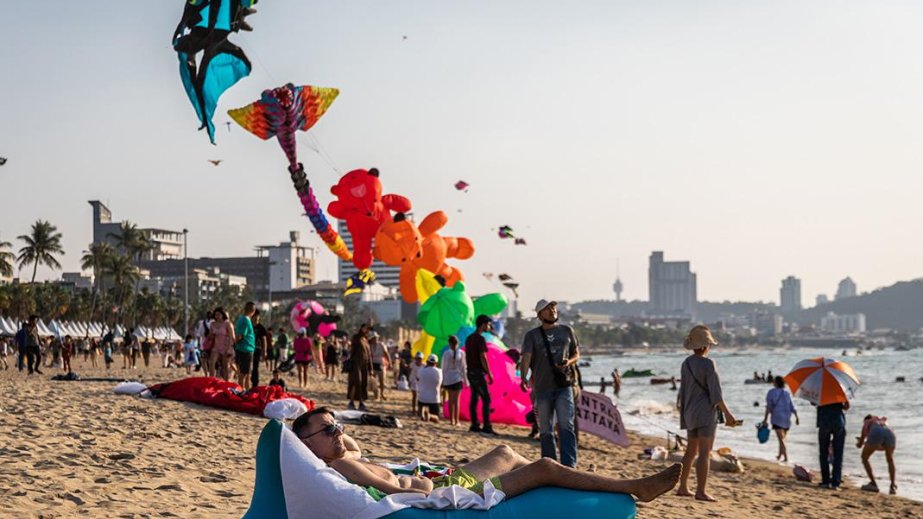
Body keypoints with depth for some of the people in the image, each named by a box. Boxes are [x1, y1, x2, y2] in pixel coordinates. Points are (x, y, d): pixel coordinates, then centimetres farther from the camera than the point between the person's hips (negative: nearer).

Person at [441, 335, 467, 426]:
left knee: (450, 399, 13)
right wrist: (465, 379, 9)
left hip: (448, 378, 0)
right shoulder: (461, 353, -5)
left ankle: (451, 420, 14)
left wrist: (443, 380, 3)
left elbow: (444, 368, -4)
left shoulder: (446, 353, -7)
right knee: (456, 399, 3)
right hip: (458, 378, 0)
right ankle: (456, 421, 0)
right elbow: (463, 367, -1)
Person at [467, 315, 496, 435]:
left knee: (474, 398, 9)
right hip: (478, 372, -9)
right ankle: (487, 426, -13)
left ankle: (475, 425, 8)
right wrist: (490, 374, -14)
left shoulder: (469, 338, 14)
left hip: (470, 372, 9)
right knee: (486, 399, -7)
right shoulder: (480, 339, -13)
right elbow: (483, 358, -17)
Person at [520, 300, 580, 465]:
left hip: (564, 386, 0)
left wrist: (569, 362, -7)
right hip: (542, 388, 1)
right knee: (545, 430, 7)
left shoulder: (566, 331, 12)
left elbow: (577, 354, 17)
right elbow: (526, 358, -8)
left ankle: (569, 466, -16)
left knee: (566, 426, -12)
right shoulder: (532, 335, 5)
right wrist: (524, 378, -27)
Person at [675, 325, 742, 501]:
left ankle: (683, 487, 20)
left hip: (690, 413, 8)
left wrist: (683, 413, 22)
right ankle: (701, 492, -6)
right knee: (704, 453, -5)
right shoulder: (708, 364, -15)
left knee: (691, 451, 16)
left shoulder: (686, 363, 7)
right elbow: (716, 394, -16)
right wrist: (728, 414, -10)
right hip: (706, 413, -8)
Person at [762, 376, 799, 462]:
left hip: (777, 417, -5)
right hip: (787, 418, 5)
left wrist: (765, 420, -10)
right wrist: (797, 417, 3)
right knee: (782, 438, 20)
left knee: (781, 439, -7)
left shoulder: (771, 392, -4)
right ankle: (780, 456, 31)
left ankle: (786, 458, -17)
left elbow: (769, 407, -10)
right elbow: (792, 407, 4)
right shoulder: (786, 393, 11)